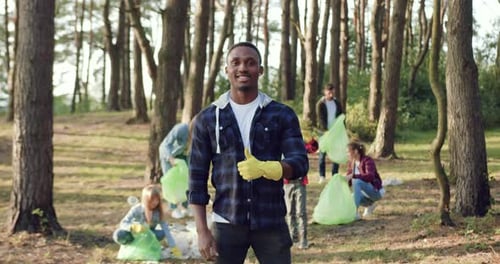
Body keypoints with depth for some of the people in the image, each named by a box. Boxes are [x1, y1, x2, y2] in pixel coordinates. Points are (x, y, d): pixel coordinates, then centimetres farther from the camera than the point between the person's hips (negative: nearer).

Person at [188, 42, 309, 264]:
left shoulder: (282, 115, 3)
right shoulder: (208, 118, 3)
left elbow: (300, 164, -7)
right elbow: (197, 178, 4)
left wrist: (264, 168, -27)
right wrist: (202, 230, -4)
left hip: (271, 223, 0)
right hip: (227, 224, 0)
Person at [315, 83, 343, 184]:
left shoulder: (337, 103, 9)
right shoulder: (320, 104, -5)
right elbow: (321, 119, -11)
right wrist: (326, 131, -21)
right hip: (324, 131, -4)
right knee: (322, 154, -1)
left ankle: (335, 175, 8)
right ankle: (322, 176, 4)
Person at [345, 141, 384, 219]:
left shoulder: (367, 160, -19)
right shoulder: (351, 163, 2)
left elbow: (370, 177, -35)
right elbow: (349, 181, 2)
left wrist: (353, 176, -45)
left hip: (376, 191, -8)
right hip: (365, 192, 8)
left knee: (357, 181, -33)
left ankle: (355, 212, -35)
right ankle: (370, 204, 14)